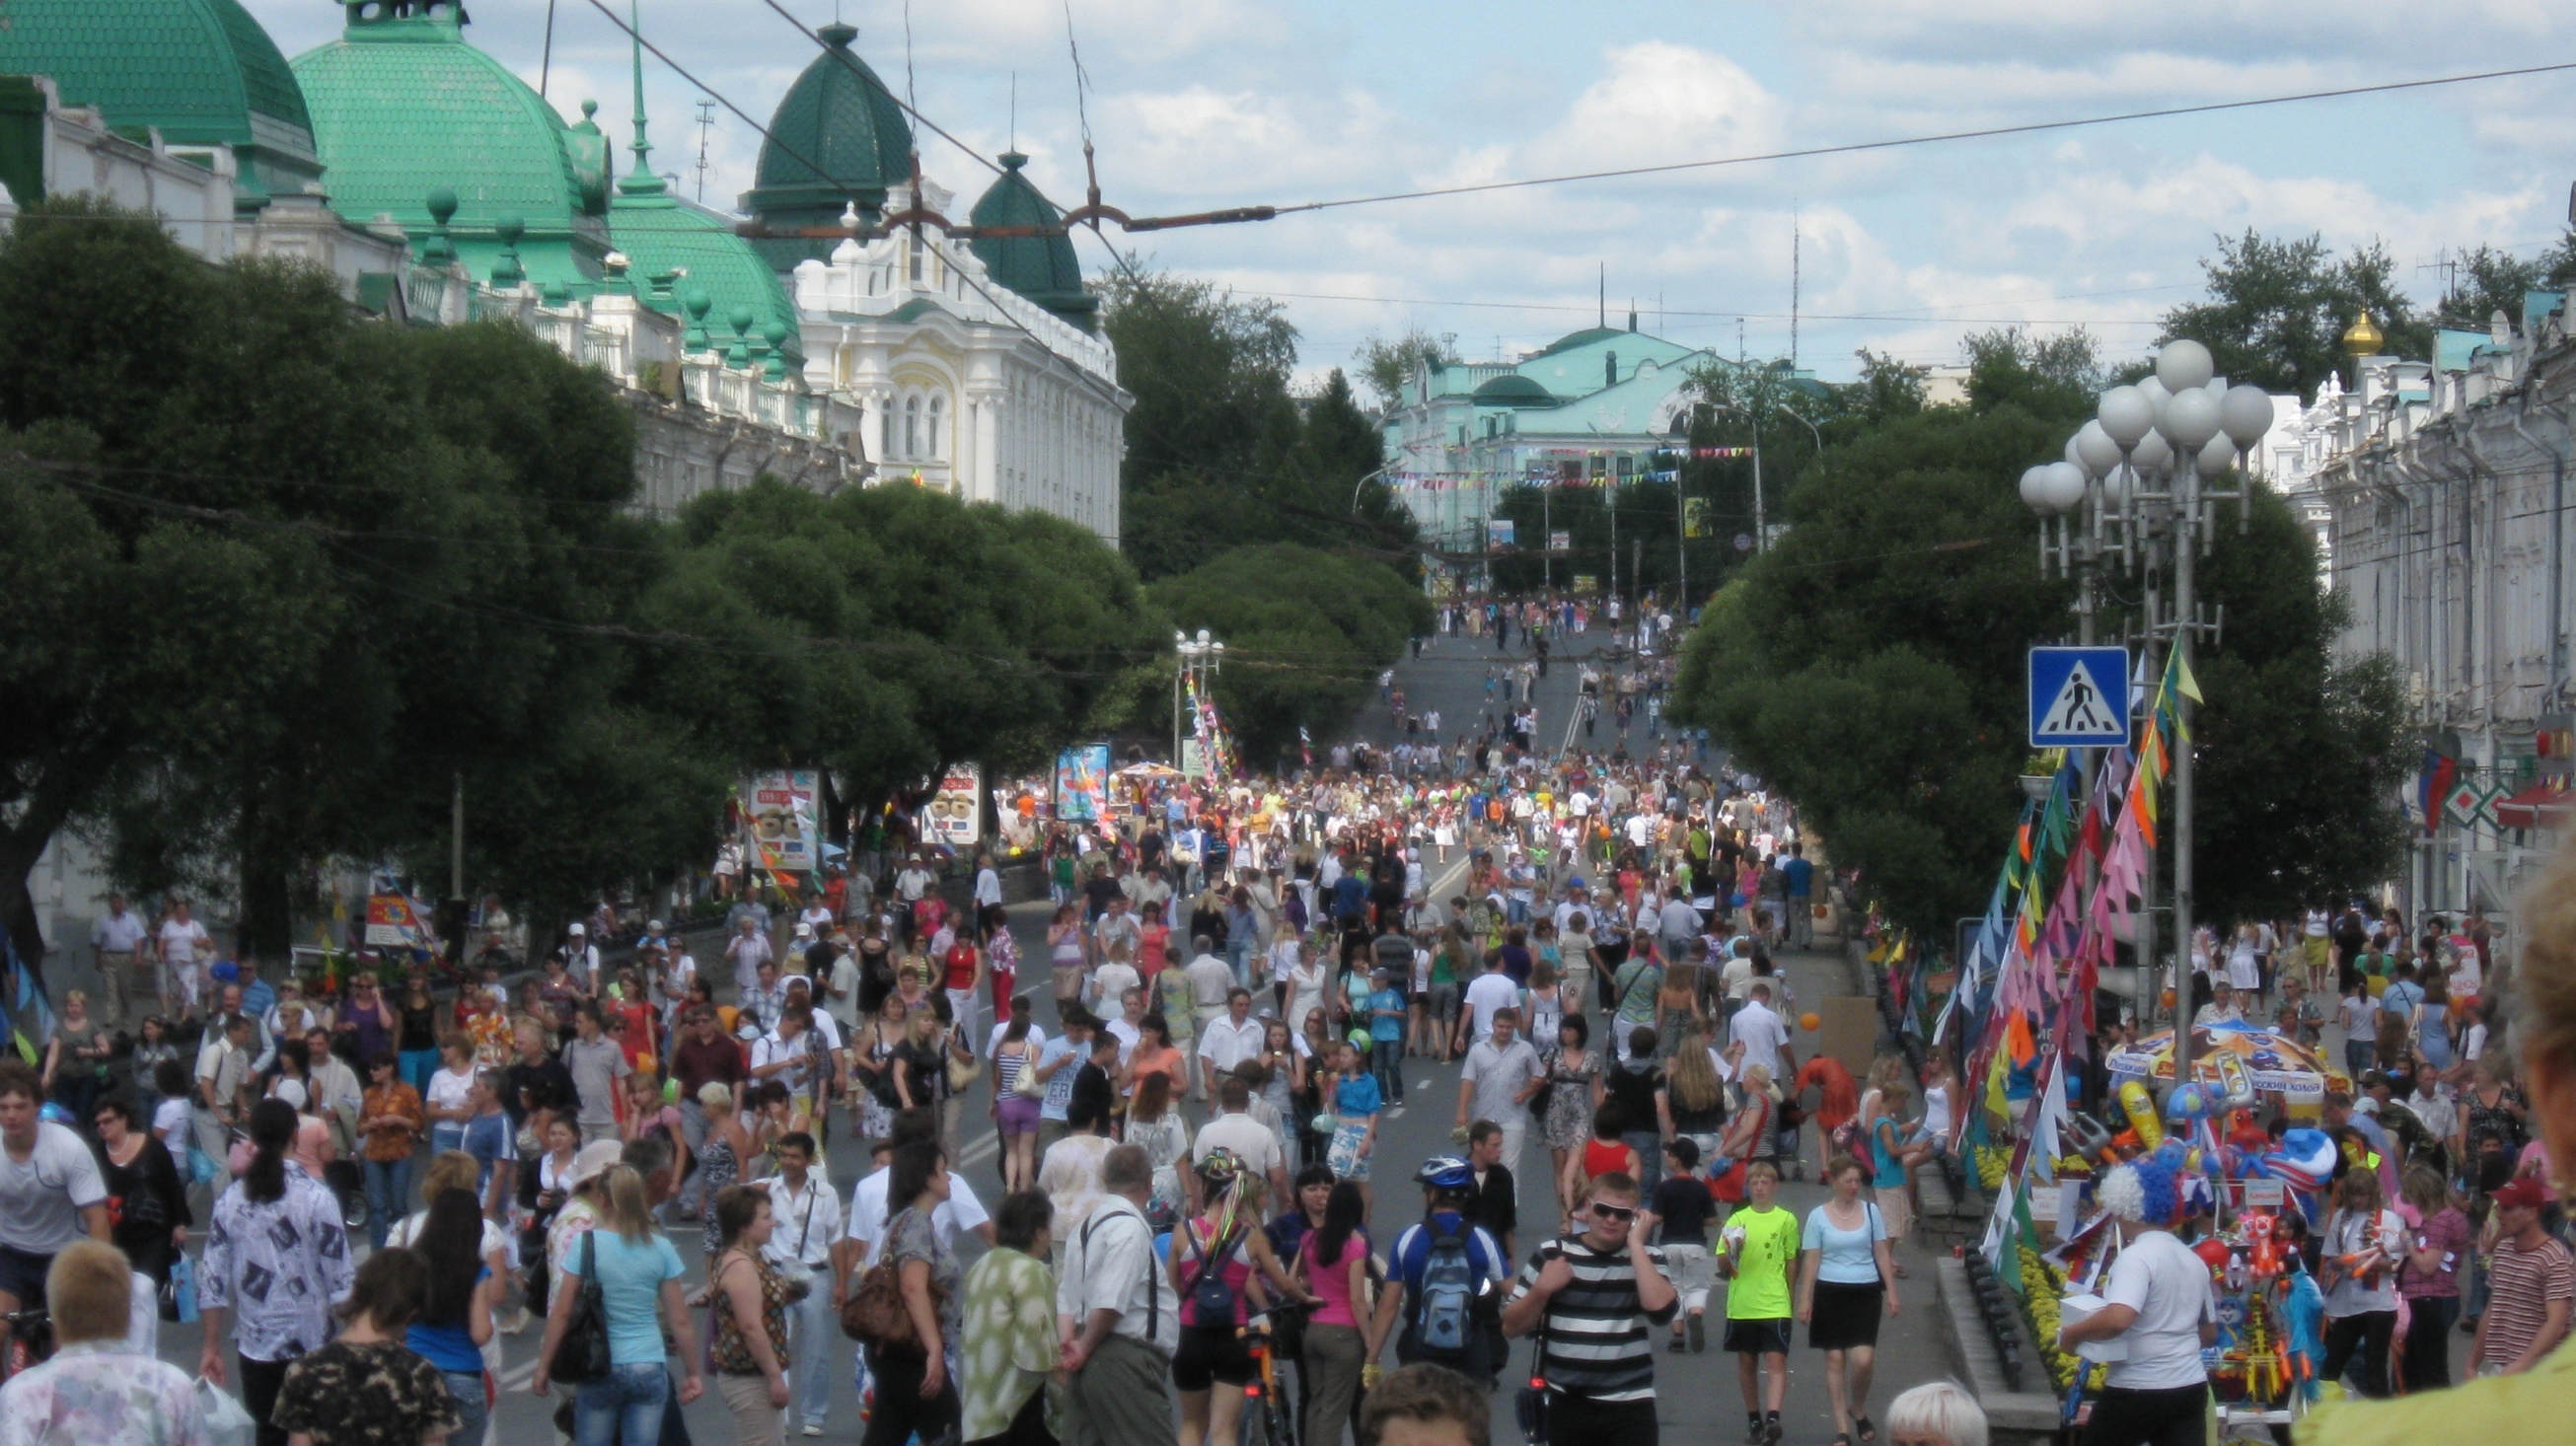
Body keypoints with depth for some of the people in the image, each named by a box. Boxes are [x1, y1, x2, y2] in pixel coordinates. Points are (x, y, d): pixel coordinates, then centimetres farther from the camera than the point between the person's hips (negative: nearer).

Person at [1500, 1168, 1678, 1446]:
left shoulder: (1647, 1258, 5)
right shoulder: (1552, 1255, 5)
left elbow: (1661, 1308, -17)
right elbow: (1512, 1327, 7)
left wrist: (1635, 1244, -12)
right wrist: (1541, 1290, -10)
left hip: (1629, 1405, -1)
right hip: (1564, 1405, 1)